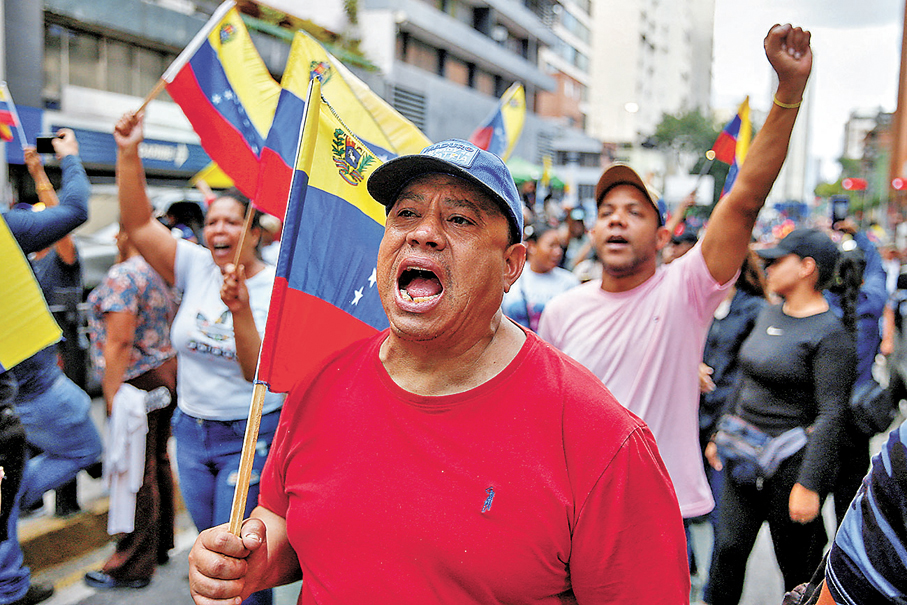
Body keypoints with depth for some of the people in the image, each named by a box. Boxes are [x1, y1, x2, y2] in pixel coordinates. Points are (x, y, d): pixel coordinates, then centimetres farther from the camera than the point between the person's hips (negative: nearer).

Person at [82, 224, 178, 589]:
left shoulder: (122, 276, -15)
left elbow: (119, 342, -21)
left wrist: (113, 399, -18)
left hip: (136, 380, -9)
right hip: (166, 374, 9)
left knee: (136, 473, -2)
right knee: (158, 463, 17)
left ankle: (134, 566, 8)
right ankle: (160, 545, 30)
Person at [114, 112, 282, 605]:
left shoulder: (276, 289, -13)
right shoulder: (196, 268, -1)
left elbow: (261, 374, -21)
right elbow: (138, 223, -8)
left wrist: (241, 311, -34)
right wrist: (128, 153, -16)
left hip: (250, 437, -5)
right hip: (191, 430, 5)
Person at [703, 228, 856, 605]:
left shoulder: (830, 334, -16)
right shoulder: (769, 313, 8)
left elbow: (831, 415, -20)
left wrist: (809, 484, -23)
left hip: (791, 461, -7)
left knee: (797, 564, 10)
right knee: (728, 547, 7)